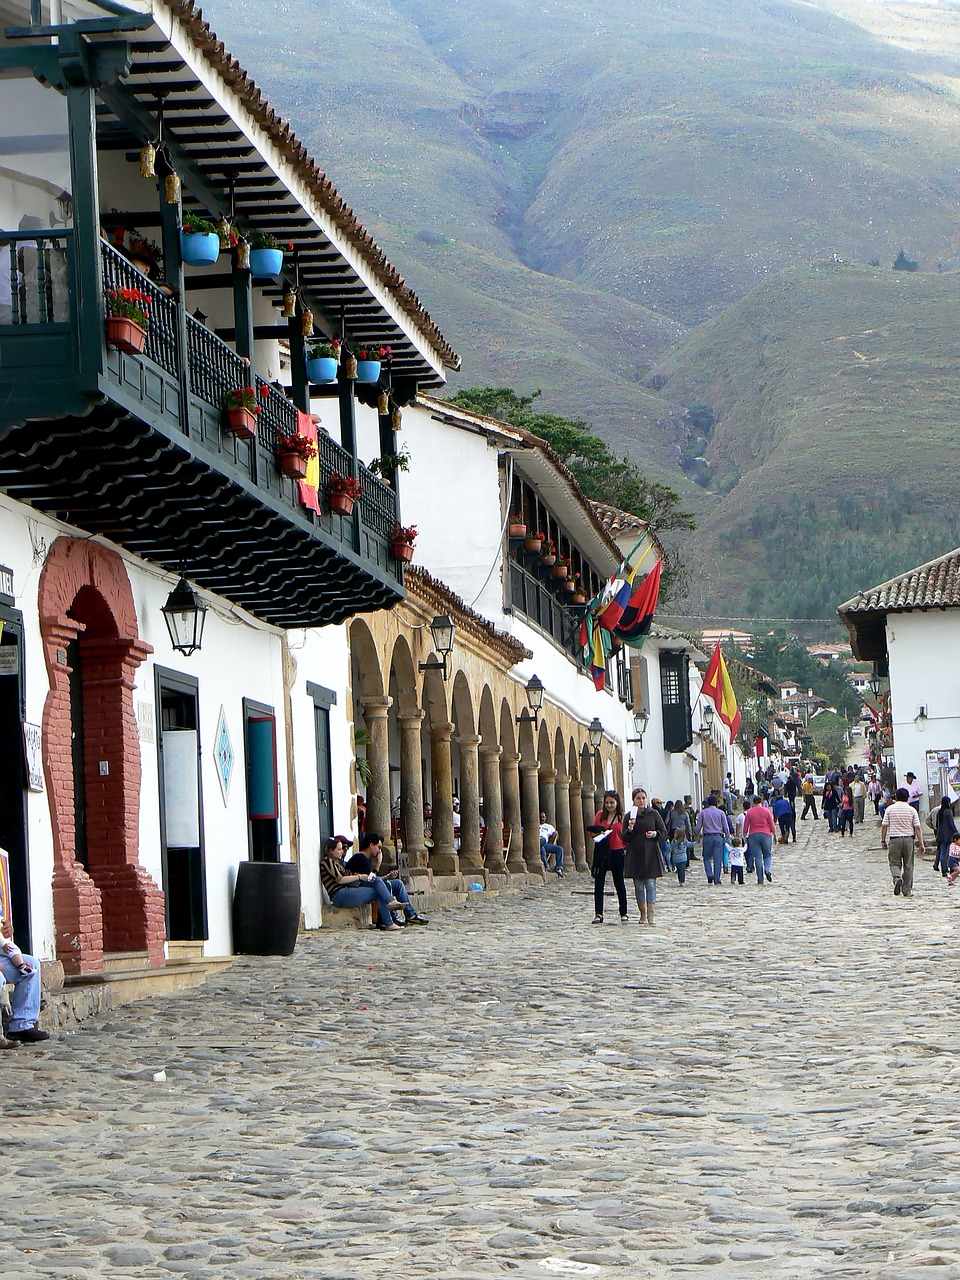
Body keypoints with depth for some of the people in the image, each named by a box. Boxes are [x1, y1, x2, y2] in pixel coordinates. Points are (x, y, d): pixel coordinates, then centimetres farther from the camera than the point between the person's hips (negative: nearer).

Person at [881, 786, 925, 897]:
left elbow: (884, 826, 1)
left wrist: (883, 840, 10)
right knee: (908, 865, 8)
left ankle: (897, 878, -23)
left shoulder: (889, 809, 1)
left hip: (894, 839, 0)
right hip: (909, 839, 1)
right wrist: (921, 843, 0)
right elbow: (917, 828, -3)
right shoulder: (912, 810, 0)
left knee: (894, 863, 8)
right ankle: (907, 891, 9)